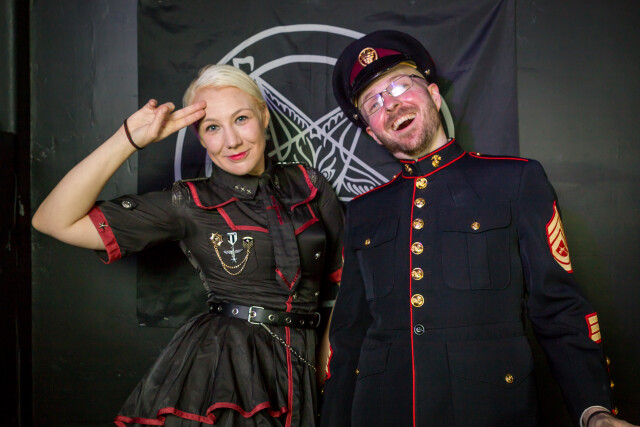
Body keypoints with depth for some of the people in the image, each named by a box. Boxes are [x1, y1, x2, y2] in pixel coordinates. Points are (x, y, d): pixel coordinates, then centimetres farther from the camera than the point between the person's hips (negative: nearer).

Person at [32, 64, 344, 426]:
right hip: (214, 369, -2)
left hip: (296, 375, 3)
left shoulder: (310, 185, 5)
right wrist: (131, 138, -10)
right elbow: (55, 221, -6)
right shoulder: (189, 204, -1)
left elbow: (345, 274, 13)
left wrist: (331, 349, 5)